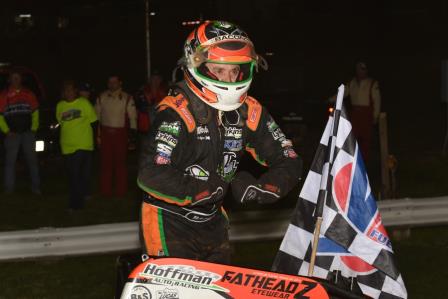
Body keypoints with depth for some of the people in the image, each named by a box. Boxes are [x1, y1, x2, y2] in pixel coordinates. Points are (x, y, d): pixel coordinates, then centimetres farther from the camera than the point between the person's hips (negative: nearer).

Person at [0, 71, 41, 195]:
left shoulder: (29, 94, 9)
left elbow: (35, 112, 10)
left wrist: (34, 128, -1)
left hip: (28, 132, 1)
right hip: (12, 133, -1)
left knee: (32, 159, 2)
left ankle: (35, 187, 6)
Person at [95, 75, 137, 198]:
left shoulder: (127, 98, 0)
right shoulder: (102, 98, 6)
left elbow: (133, 117, -1)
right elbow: (97, 116, 9)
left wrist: (133, 131, -10)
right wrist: (97, 134, 7)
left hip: (120, 133, -1)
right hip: (105, 132, 1)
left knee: (120, 163, 5)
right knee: (106, 162, 5)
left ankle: (121, 191, 15)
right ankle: (106, 191, 14)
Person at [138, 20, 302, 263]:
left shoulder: (249, 111, -2)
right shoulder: (176, 111, -22)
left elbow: (289, 162, 3)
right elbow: (151, 176, -33)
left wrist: (260, 188, -17)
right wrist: (211, 189, -24)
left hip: (212, 221, 7)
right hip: (170, 222, -7)